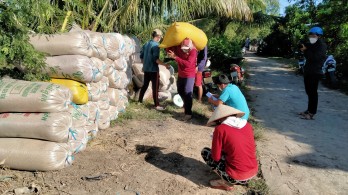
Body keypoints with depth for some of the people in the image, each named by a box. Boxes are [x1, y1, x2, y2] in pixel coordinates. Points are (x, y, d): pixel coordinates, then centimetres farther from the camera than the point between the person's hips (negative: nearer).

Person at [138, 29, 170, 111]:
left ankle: (140, 100, 27)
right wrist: (165, 65, -23)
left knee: (145, 85, 18)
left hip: (146, 69, 8)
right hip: (153, 69, -8)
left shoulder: (146, 44, 10)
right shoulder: (155, 45, -15)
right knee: (155, 87, -3)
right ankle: (157, 105, 0)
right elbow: (156, 59, -23)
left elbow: (141, 56, 15)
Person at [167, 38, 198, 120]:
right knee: (180, 91, 23)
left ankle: (188, 113, -4)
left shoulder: (193, 51, -24)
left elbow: (188, 64, -35)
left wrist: (175, 57, -36)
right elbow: (169, 49, 2)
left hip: (189, 75, -7)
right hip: (180, 74, 7)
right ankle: (186, 104, 49)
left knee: (187, 93, -11)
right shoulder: (178, 47, -8)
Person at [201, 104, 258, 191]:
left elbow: (216, 157, -8)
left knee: (205, 151, 12)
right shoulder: (248, 125, 2)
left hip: (236, 176, -6)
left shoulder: (220, 129, -14)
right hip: (253, 173, 6)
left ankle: (226, 183, 7)